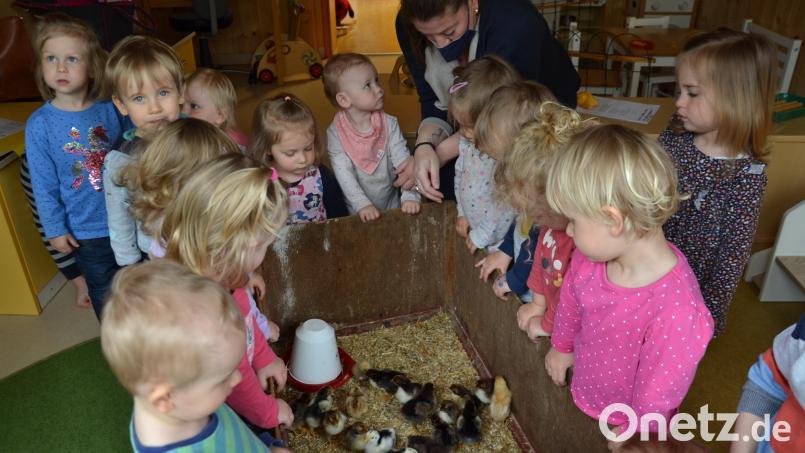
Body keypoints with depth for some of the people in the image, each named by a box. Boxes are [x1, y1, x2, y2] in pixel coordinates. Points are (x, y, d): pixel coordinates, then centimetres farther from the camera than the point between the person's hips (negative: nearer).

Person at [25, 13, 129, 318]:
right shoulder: (40, 124, -12)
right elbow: (44, 184, -6)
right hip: (87, 232, -2)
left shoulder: (112, 109, -8)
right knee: (105, 295, 16)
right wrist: (55, 229, -5)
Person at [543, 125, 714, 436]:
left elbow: (657, 395, -25)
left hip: (621, 422, -5)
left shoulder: (676, 314, -39)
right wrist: (561, 346, 16)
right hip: (581, 393, 5)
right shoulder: (590, 256, -19)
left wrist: (633, 434, -10)